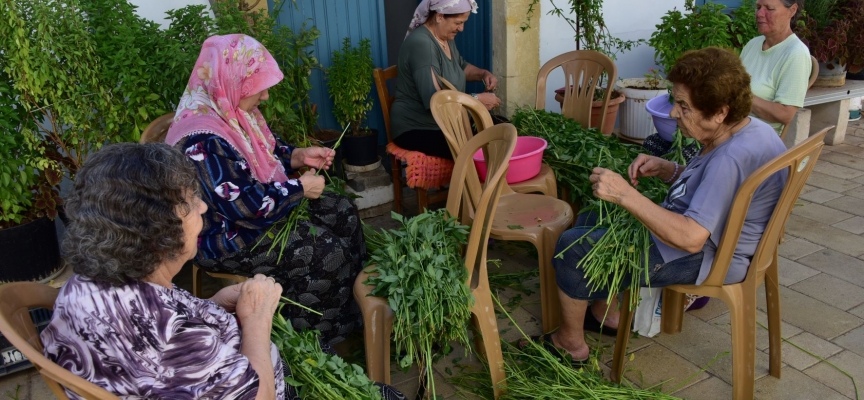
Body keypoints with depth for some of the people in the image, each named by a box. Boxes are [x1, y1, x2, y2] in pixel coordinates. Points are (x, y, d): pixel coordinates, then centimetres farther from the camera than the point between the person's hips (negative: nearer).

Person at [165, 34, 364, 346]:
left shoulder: (231, 111, -2)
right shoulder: (203, 142, -32)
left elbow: (261, 152, 15)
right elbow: (247, 205, -31)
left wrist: (298, 156, -2)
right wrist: (301, 188, -18)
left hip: (256, 207, 10)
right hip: (229, 238, -10)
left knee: (343, 212, 6)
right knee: (329, 254, -17)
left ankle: (356, 306, 21)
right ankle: (320, 337, 8)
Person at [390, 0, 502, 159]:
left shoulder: (446, 38, 7)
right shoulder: (420, 44, -23)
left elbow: (461, 66, 27)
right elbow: (434, 99, -31)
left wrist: (483, 73, 6)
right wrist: (477, 99, -25)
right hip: (416, 129, -10)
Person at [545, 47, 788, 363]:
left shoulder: (733, 157, -31)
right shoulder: (748, 129, 0)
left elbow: (691, 238, -37)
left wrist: (625, 195, -34)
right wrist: (665, 169, -4)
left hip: (706, 258, -11)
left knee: (574, 247, -9)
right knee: (588, 221, 16)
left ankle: (571, 343, 12)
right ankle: (606, 313, 25)